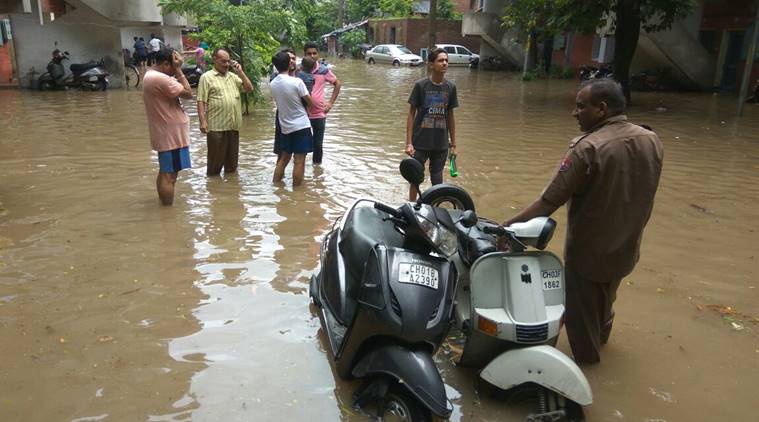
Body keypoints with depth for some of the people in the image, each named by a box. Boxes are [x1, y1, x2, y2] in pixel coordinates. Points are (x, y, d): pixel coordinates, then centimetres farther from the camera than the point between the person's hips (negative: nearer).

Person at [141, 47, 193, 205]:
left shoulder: (151, 75, 13)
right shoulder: (160, 79, -22)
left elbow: (178, 90, 15)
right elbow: (188, 93, -18)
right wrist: (178, 69, -15)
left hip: (166, 132, 11)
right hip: (171, 134, -11)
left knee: (165, 172, 19)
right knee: (169, 175, -6)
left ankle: (164, 207, 29)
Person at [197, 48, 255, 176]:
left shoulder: (233, 76, 14)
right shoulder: (207, 77, -3)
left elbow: (249, 89, 9)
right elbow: (201, 101, -8)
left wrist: (240, 72, 0)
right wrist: (203, 121, -16)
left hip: (233, 125, 5)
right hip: (216, 126, -5)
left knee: (232, 158, 14)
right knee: (215, 159, 2)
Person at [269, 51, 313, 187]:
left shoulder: (273, 84, 2)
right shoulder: (297, 82, -15)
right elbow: (311, 103, -7)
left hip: (285, 127, 6)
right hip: (301, 126, -6)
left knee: (283, 159, 16)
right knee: (299, 161, 1)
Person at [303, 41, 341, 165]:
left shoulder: (323, 69, -3)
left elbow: (337, 84, 9)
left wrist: (331, 102, 4)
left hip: (319, 113, 0)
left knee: (318, 144, 9)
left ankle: (317, 164, 26)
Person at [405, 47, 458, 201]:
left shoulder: (450, 87, 2)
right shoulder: (421, 85, -8)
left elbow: (450, 116, 9)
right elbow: (411, 114, -4)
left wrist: (453, 144, 10)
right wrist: (409, 143, -9)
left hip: (441, 144, 3)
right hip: (420, 142, -2)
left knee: (437, 181, 11)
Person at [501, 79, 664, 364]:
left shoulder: (588, 148, -27)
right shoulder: (651, 141, -6)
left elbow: (550, 201, -28)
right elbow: (643, 194, 6)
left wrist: (510, 224, -24)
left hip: (588, 248, -7)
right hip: (626, 245, 7)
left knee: (581, 304, 17)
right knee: (606, 296, 32)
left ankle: (586, 355, 36)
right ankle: (602, 335, 55)